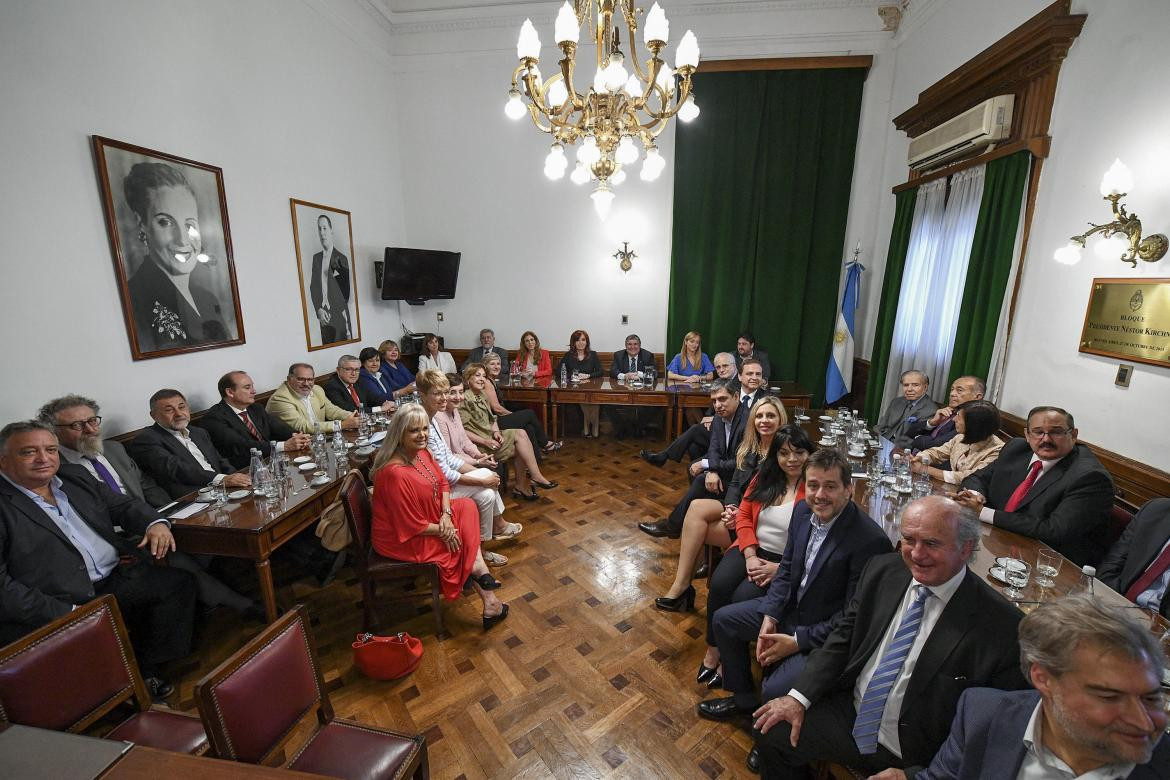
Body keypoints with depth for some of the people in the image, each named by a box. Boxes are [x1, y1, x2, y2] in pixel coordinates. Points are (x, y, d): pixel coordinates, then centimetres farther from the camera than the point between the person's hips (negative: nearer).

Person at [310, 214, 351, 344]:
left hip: (339, 315, -4)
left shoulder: (341, 258, -2)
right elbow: (313, 287, 9)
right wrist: (319, 310, -2)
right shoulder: (316, 258, 13)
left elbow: (346, 290, 0)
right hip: (323, 315, 4)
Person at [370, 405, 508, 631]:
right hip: (400, 539, -8)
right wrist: (442, 531, -13)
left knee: (467, 506, 1)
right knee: (460, 542, -3)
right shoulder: (395, 473, -33)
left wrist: (446, 514, -11)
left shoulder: (422, 453, -6)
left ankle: (477, 568, -7)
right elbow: (411, 526, -27)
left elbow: (442, 482, 5)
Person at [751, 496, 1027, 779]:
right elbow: (843, 638, 1)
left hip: (911, 755, -4)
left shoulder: (1001, 625, -20)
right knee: (771, 732, -3)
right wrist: (798, 697, -7)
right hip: (850, 712, 4)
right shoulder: (881, 570, -7)